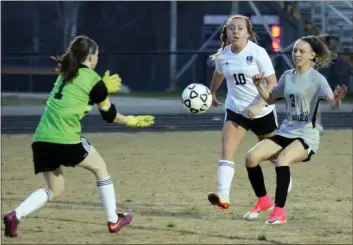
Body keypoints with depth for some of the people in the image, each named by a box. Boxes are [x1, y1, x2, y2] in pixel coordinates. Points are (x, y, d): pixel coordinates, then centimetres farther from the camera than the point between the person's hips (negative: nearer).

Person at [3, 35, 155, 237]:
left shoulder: (65, 74, 20)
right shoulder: (92, 78, 0)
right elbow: (109, 114, 10)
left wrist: (103, 88, 33)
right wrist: (131, 121, 25)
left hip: (41, 139, 6)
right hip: (66, 140, -6)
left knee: (55, 190, 17)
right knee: (100, 167, 19)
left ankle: (16, 215, -7)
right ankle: (114, 220, 22)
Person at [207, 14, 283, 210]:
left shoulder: (258, 53, -17)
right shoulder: (222, 55, -5)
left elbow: (272, 83, -17)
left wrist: (258, 106, -28)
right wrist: (211, 93, 34)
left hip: (262, 111, -2)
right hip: (235, 110, 2)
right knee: (226, 150, -19)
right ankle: (223, 197, -31)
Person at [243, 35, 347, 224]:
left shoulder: (317, 79, -8)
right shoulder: (287, 76, 11)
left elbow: (333, 104, -21)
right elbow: (271, 99, 24)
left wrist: (337, 99, -45)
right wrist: (259, 86, 5)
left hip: (306, 136, -7)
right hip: (285, 132, 7)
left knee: (282, 159, -35)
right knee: (251, 157, -13)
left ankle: (279, 212, -27)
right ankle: (263, 202, 8)